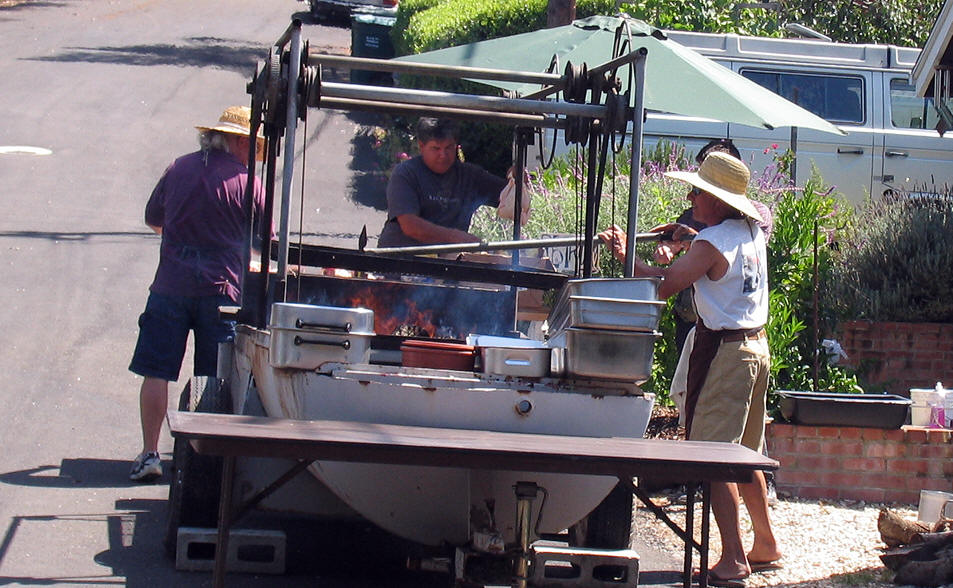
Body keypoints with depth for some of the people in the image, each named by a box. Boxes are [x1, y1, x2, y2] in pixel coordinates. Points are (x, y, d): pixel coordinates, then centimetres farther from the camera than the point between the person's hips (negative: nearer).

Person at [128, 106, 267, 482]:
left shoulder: (178, 169, 5)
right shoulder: (248, 183, -3)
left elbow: (153, 219, 18)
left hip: (170, 285, 1)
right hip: (221, 288, -1)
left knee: (156, 373, 5)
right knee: (219, 379, 8)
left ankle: (149, 454, 1)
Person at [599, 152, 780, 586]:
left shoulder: (711, 242, -16)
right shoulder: (751, 231, 9)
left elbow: (664, 285, -19)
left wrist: (623, 253, -8)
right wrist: (691, 239, 20)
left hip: (724, 351, -9)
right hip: (757, 346, 9)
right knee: (744, 455, 19)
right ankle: (765, 546, 26)